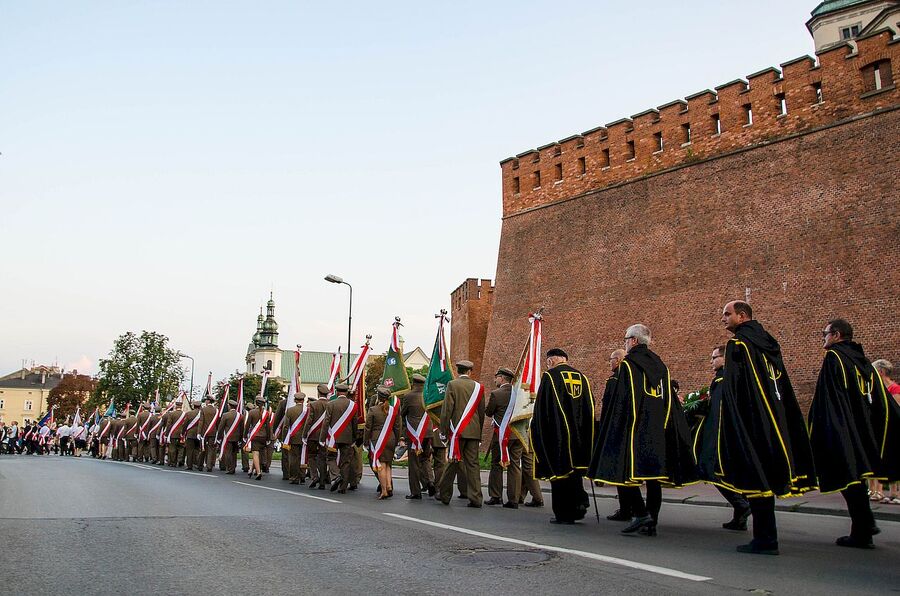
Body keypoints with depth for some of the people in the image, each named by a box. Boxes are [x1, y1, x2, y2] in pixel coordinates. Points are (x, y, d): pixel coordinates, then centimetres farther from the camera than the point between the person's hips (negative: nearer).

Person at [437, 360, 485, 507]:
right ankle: (475, 498, 2)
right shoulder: (478, 386, 7)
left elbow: (447, 408, -8)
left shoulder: (452, 384, -3)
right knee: (473, 463, 4)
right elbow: (481, 411, 12)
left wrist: (443, 430, -2)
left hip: (457, 430, -3)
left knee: (453, 461, 5)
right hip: (474, 431, 3)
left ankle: (444, 495, 15)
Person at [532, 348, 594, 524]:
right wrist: (584, 433, 16)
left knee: (560, 470, 2)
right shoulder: (582, 377, 10)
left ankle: (564, 514, 4)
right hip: (580, 435, 5)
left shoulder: (549, 376, -6)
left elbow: (541, 407, -8)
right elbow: (590, 406, 11)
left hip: (557, 434, -5)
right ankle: (579, 503, 4)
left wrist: (538, 432, 1)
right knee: (575, 468, 17)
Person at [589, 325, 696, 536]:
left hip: (634, 430, -6)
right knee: (653, 473, 8)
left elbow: (622, 401, -11)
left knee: (624, 470, -1)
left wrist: (616, 430, -7)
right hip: (658, 431, 7)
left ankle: (640, 513, -15)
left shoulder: (628, 364, -7)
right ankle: (651, 522, 9)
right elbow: (670, 400, 15)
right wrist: (662, 427, 18)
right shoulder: (660, 365, 13)